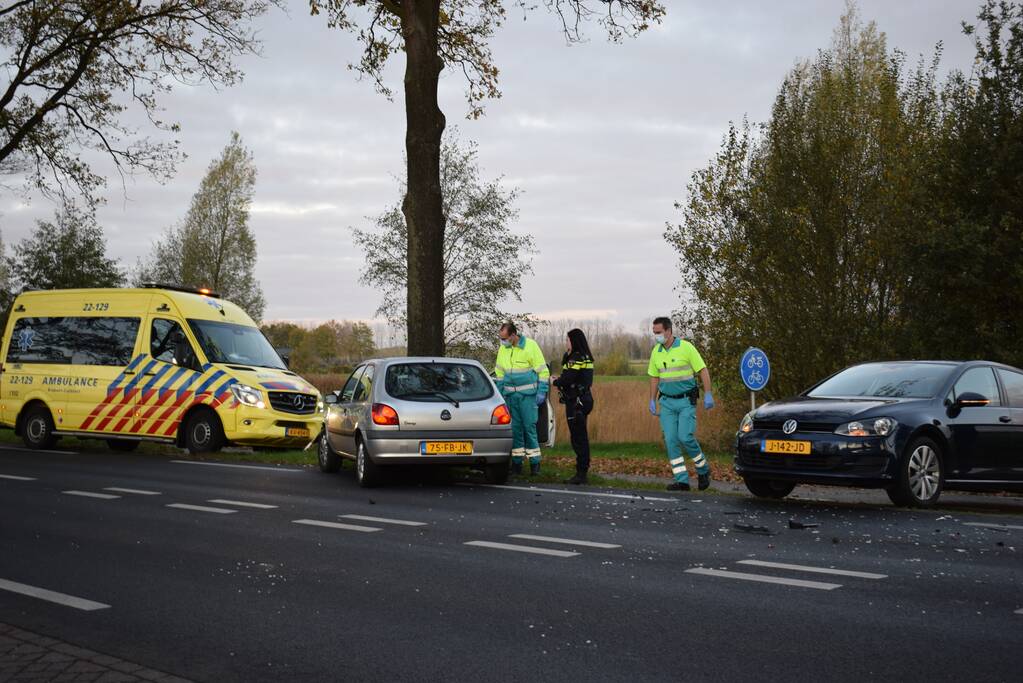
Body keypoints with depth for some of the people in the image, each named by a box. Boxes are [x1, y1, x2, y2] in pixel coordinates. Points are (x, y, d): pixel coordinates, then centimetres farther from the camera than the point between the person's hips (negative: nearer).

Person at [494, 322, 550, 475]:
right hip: (510, 394, 5)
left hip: (527, 394, -5)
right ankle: (516, 462, 10)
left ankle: (534, 462, -1)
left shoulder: (530, 346, -8)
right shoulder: (503, 349, 8)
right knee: (515, 428, 5)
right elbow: (500, 372, 18)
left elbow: (543, 371, -5)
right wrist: (500, 393, 15)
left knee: (529, 426, -7)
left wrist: (542, 392, -9)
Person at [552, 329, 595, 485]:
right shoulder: (586, 357, 14)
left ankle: (581, 474, -5)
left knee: (578, 438, -7)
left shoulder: (576, 359, -16)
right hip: (583, 400, 10)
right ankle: (583, 470, 20)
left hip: (576, 402, -10)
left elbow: (567, 379, -23)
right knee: (581, 437, 14)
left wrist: (555, 381, -4)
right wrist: (561, 379, 3)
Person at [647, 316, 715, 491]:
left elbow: (703, 370, -7)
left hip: (686, 401, -5)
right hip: (667, 402, 5)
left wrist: (708, 395, -13)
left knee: (685, 437, -14)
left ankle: (703, 470, 10)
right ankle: (682, 480, -1)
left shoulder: (686, 347, -9)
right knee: (671, 441, -4)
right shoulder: (656, 352, 6)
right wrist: (652, 401, 11)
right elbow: (654, 377, 16)